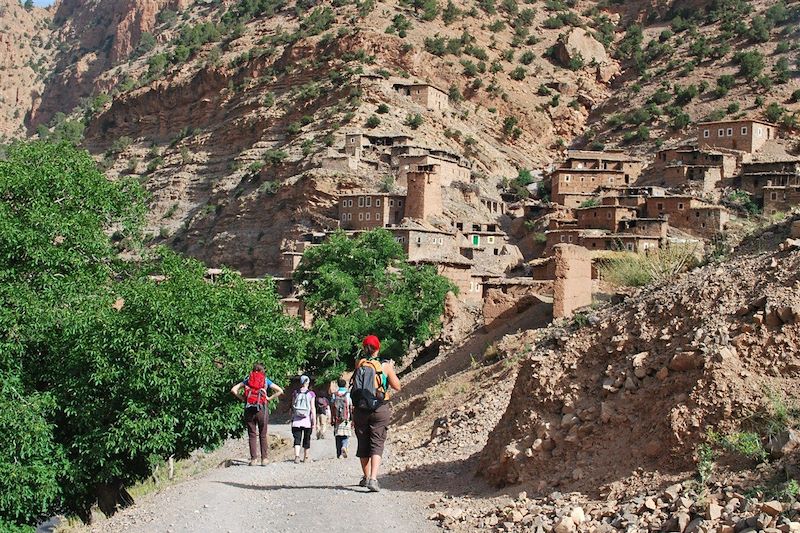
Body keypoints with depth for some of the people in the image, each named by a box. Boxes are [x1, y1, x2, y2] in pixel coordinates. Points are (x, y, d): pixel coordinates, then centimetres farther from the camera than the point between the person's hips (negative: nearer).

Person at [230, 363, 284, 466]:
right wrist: (269, 398, 5)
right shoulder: (266, 380, 7)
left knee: (252, 435, 5)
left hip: (249, 409, 1)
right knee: (263, 436, 5)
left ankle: (253, 459, 1)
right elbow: (280, 391, 1)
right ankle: (264, 459, 3)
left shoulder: (247, 380, 11)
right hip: (262, 409, -1)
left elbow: (233, 390, 7)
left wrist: (242, 398, 8)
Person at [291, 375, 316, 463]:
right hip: (307, 421, -1)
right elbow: (313, 408, -7)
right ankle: (306, 457, 22)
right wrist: (314, 421, -4)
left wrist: (292, 419, 13)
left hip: (296, 421, 1)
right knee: (307, 439, 13)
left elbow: (292, 407, 6)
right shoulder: (311, 394, -4)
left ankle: (297, 456, -19)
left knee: (297, 439, -1)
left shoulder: (295, 393, 3)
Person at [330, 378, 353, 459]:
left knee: (338, 437, 8)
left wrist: (332, 420, 9)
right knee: (346, 436, 5)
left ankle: (338, 455, 9)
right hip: (346, 419, -2)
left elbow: (332, 408, 4)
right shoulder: (348, 395, -3)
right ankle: (344, 447, -23)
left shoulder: (334, 395, 3)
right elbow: (351, 408, -4)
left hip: (337, 419, 2)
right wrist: (352, 419, 2)